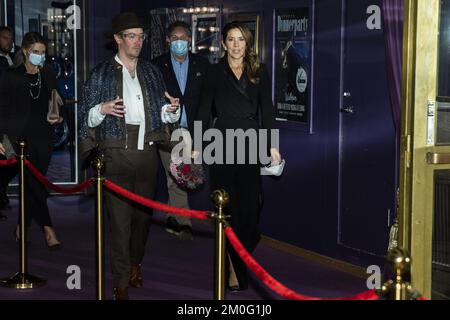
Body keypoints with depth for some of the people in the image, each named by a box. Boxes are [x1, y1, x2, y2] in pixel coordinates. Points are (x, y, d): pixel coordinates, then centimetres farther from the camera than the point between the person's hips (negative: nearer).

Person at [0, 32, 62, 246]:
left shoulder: (48, 74, 10)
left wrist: (57, 116, 0)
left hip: (44, 136, 4)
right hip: (21, 137, -4)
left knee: (31, 183, 8)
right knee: (33, 182, -11)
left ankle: (22, 227, 21)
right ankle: (47, 228, -9)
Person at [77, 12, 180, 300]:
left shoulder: (151, 72, 13)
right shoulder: (101, 74, 3)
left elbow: (162, 114, 17)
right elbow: (86, 116, 3)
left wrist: (172, 109, -5)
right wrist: (102, 109, -17)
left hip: (147, 153, 4)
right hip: (117, 154, -3)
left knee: (144, 213, 11)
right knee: (120, 217, -5)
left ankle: (135, 262, 33)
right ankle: (122, 282, 3)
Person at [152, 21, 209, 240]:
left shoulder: (202, 65, 8)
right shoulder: (157, 66, 4)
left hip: (193, 131, 2)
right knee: (177, 179, -6)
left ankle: (172, 220, 22)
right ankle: (184, 224, 0)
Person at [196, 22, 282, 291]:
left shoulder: (259, 73, 8)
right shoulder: (215, 72, 6)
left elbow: (267, 110, 6)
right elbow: (205, 111, 5)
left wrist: (273, 145, -1)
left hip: (251, 143, 1)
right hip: (223, 143, -1)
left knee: (250, 205, 0)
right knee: (228, 206, -1)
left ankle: (240, 261, 17)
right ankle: (235, 268, 6)